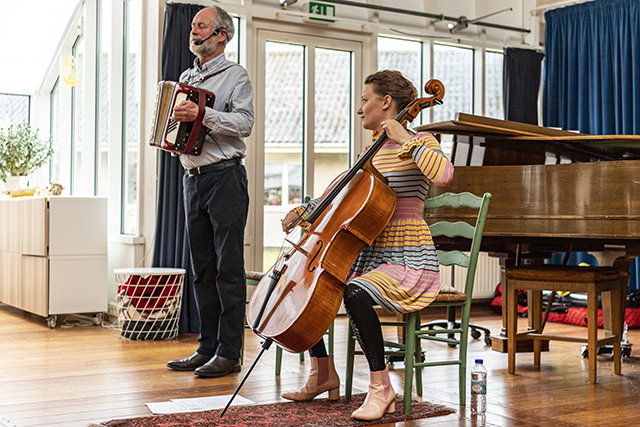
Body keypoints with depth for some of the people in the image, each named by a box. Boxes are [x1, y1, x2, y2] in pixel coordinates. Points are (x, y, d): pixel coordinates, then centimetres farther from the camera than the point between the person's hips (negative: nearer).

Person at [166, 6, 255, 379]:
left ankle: (229, 352, -2)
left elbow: (245, 122, -16)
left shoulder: (235, 75, -1)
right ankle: (207, 347, 15)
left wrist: (203, 115, -26)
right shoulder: (186, 78, 20)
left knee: (229, 268, -6)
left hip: (225, 177, -7)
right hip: (192, 177, 7)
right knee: (202, 268, 9)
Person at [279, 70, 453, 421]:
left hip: (408, 262, -8)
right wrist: (304, 211, 12)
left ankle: (381, 387, -18)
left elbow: (443, 175, -31)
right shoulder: (374, 151, 15)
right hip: (370, 256, 9)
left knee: (355, 294, -35)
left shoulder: (418, 143, -8)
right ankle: (324, 375, 14)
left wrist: (405, 138, -23)